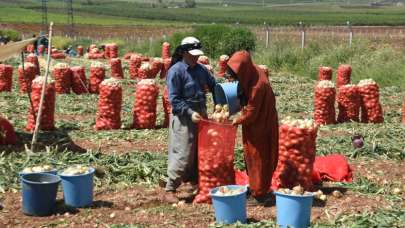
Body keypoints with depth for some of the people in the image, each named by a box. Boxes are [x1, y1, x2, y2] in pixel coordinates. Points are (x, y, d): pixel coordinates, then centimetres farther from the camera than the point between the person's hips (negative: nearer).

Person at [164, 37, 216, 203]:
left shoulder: (200, 69, 9)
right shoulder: (176, 71, -11)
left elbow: (214, 86, 15)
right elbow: (174, 99, -14)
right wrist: (190, 113, -22)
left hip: (201, 115, 7)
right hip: (183, 117, -7)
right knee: (182, 154, -8)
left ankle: (195, 181, 29)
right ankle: (170, 190, 1)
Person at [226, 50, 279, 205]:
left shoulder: (258, 85, -31)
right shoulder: (252, 75, -4)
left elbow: (251, 113, -21)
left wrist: (237, 121, -6)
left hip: (260, 126, -9)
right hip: (253, 125, 9)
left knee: (258, 158, 4)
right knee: (251, 156, 19)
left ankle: (259, 193, 17)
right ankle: (254, 186, 35)